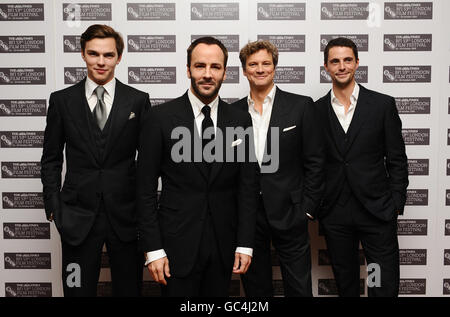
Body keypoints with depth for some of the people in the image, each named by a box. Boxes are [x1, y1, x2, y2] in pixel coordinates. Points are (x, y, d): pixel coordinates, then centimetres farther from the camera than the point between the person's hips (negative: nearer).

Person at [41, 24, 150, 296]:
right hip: (78, 217, 1)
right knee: (78, 289, 9)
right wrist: (53, 206, 0)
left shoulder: (138, 101, 1)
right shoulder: (62, 100, 3)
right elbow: (51, 159, 8)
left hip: (126, 215, 0)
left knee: (129, 289, 11)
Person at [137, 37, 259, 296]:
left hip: (223, 245, 3)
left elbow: (247, 187, 4)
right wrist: (153, 249, -8)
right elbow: (146, 188, -5)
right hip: (178, 243, -2)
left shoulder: (240, 120, 2)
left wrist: (245, 244, 0)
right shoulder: (161, 118, -5)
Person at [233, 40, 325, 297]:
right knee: (255, 287, 15)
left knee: (299, 288, 7)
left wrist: (307, 209, -6)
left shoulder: (301, 106, -1)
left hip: (288, 214, -2)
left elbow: (315, 162, -1)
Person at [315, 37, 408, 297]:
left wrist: (396, 205, -3)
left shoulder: (383, 104, -1)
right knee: (345, 284, 15)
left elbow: (397, 159, 1)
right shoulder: (316, 110, 3)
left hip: (377, 210, -1)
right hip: (334, 214, 2)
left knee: (386, 285, 4)